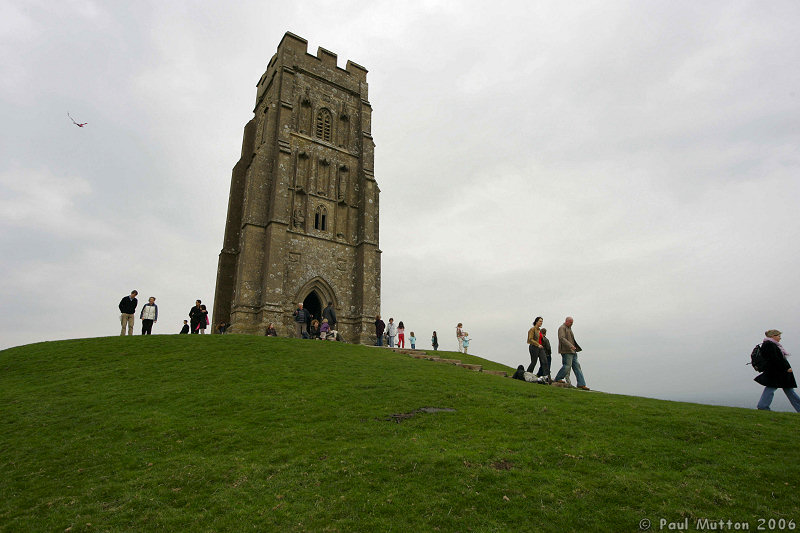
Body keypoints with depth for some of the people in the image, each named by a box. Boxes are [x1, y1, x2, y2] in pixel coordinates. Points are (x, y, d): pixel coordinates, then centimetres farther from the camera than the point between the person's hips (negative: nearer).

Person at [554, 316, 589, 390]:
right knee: (567, 366, -11)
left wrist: (576, 348, 21)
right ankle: (558, 379, 5)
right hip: (566, 351, -10)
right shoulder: (562, 328, -8)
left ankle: (581, 384, 3)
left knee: (577, 366, 4)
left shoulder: (569, 328, 23)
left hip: (572, 351, 10)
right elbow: (562, 338, -21)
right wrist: (570, 346, -29)